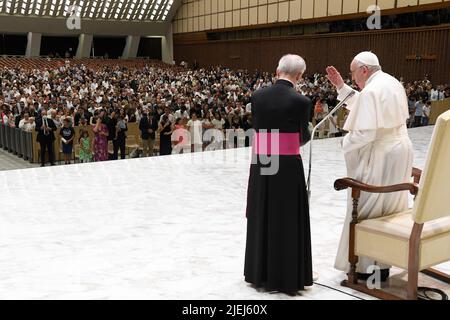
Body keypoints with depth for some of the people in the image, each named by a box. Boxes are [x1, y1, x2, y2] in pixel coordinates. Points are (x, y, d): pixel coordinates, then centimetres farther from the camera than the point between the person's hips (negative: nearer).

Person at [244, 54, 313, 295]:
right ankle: (286, 277, 18)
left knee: (262, 218, 15)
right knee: (287, 220, 8)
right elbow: (303, 137, 1)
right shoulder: (301, 101, -10)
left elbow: (257, 128, 6)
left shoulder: (258, 96, 0)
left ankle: (260, 273, 28)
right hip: (287, 166, -4)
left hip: (260, 163, 4)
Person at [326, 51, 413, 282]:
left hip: (380, 157, -10)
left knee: (369, 210, 1)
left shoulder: (371, 91, -20)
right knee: (390, 206, 18)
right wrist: (341, 87, 15)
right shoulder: (392, 83, 9)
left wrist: (346, 143, -6)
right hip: (399, 151, 10)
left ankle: (369, 266, 10)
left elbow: (365, 133, -25)